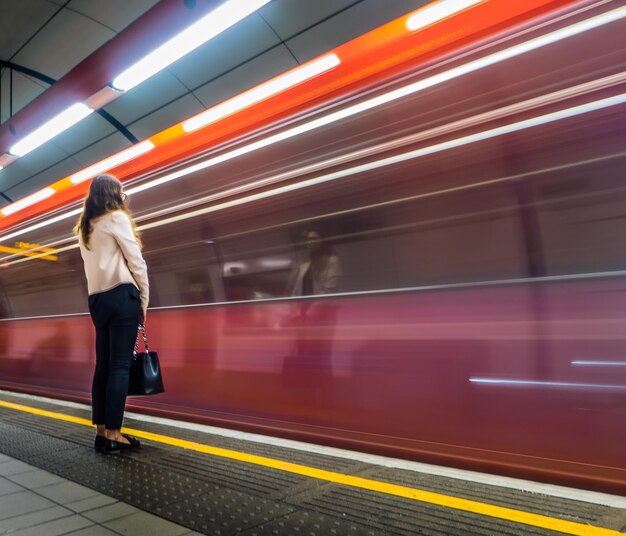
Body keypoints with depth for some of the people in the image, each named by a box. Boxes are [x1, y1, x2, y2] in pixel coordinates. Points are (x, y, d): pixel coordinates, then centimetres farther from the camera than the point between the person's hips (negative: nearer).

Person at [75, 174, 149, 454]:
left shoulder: (85, 227, 19)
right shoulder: (117, 218, -3)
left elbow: (94, 266, 14)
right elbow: (136, 262, -8)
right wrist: (144, 300, 0)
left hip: (97, 299, 7)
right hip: (121, 296, -7)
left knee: (103, 365, 8)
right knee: (120, 366, -7)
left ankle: (101, 431, 10)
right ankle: (113, 434, -6)